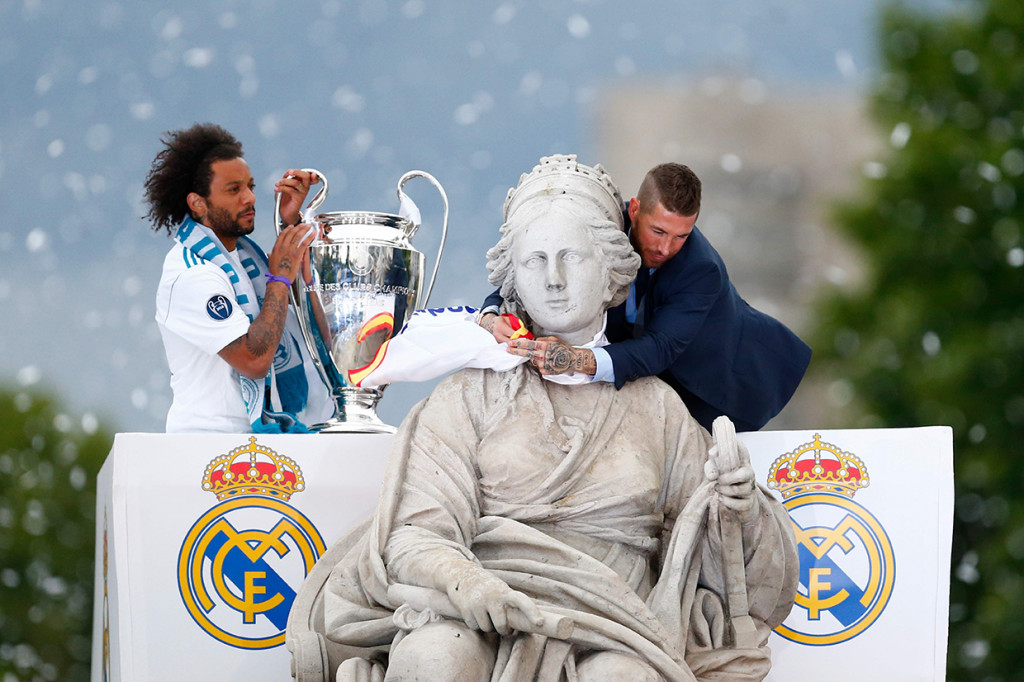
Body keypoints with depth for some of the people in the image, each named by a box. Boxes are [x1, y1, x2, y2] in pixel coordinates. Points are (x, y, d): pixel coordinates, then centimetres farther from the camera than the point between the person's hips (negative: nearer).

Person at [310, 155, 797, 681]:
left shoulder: (655, 406, 20)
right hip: (475, 618, 0)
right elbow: (419, 530, 1)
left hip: (606, 626, 0)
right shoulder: (472, 395, 14)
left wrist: (736, 505, -6)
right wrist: (461, 579, -22)